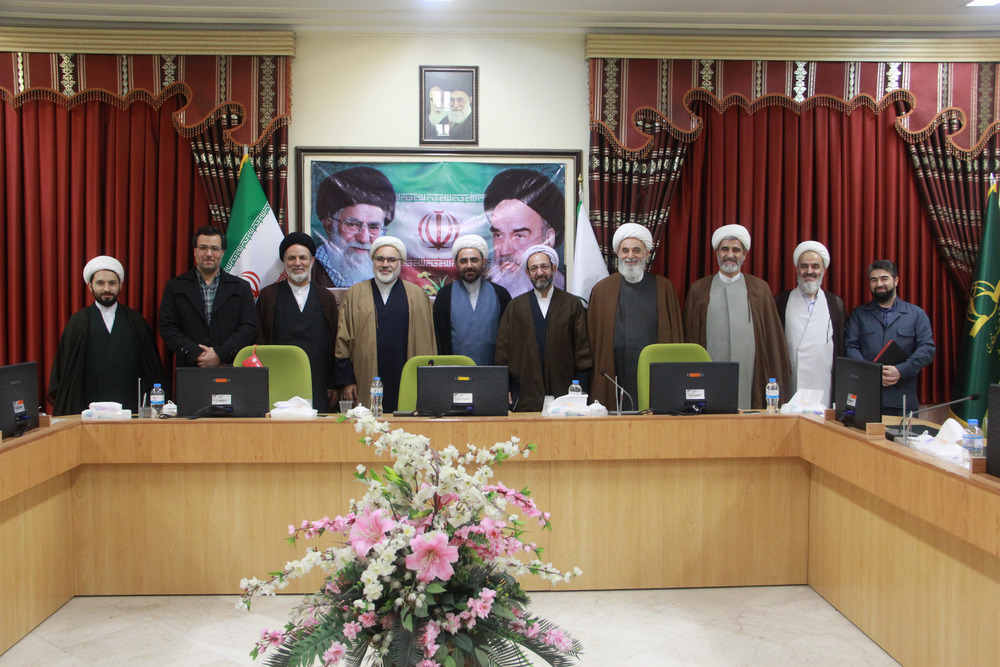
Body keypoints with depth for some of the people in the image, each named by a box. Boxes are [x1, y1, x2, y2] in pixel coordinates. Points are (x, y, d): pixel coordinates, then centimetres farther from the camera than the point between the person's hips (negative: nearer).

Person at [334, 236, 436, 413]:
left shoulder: (417, 296, 10)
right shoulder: (354, 295, 10)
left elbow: (427, 341, 10)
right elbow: (342, 339, 8)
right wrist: (346, 380, 1)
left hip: (406, 385, 0)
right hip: (366, 384, 0)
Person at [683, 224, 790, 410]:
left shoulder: (760, 289, 10)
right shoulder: (698, 289, 9)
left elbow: (772, 335, 10)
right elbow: (689, 336, 10)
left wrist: (775, 379, 6)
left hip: (748, 373, 0)